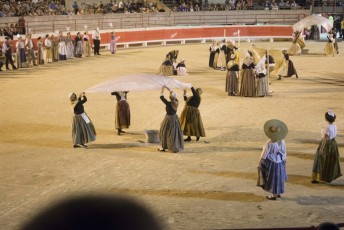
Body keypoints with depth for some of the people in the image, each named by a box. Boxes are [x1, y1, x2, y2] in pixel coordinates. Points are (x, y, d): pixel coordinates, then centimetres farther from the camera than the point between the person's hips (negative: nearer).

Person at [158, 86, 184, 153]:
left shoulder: (169, 104, -25)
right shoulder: (176, 102, -6)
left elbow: (161, 97, -16)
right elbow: (173, 95, 12)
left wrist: (162, 90, -5)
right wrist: (168, 89, 15)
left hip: (169, 119, -6)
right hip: (175, 118, 6)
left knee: (165, 133, 8)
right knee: (175, 133, 15)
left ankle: (164, 147, 17)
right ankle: (177, 147, 22)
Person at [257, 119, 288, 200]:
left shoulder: (270, 143, -26)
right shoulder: (282, 141, -10)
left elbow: (264, 153, -17)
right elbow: (284, 152, 2)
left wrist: (261, 161, -4)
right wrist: (284, 160, 16)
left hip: (271, 162, -5)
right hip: (280, 162, 5)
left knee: (273, 178, 9)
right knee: (278, 177, 21)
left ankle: (274, 195, 19)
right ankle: (278, 193, 33)